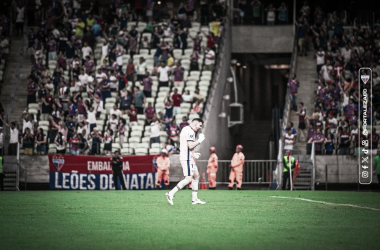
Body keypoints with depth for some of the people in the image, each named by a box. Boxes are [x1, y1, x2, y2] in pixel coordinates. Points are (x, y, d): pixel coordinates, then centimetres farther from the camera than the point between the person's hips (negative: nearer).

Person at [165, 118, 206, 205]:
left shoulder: (186, 129, 19)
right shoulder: (190, 132, -14)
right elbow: (190, 146, -23)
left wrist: (193, 154, 23)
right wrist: (200, 140, -11)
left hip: (189, 157, 11)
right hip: (187, 158, -11)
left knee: (196, 176, 14)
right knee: (188, 178, -13)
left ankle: (195, 199, 14)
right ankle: (171, 194, -16)